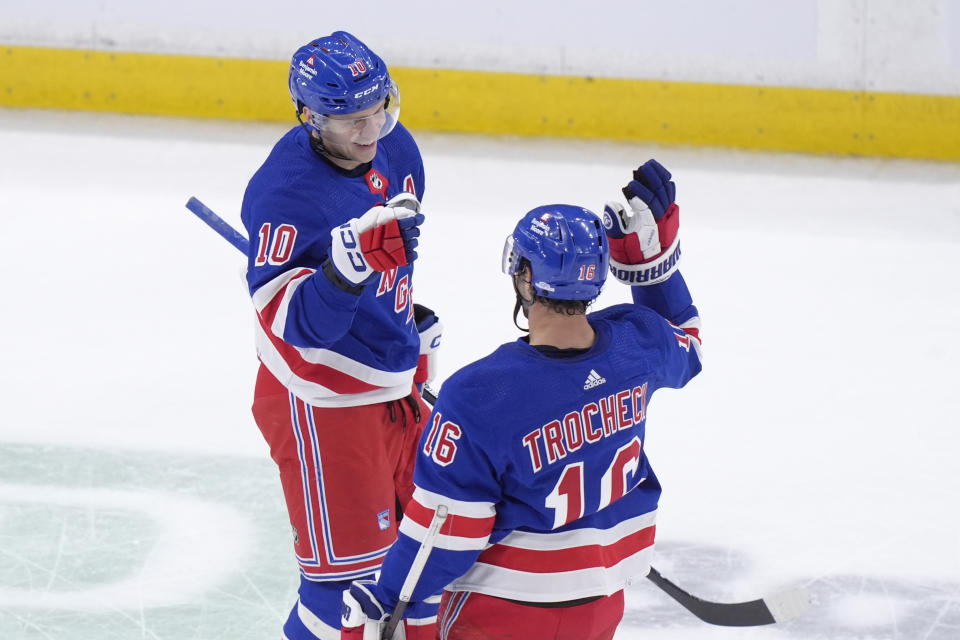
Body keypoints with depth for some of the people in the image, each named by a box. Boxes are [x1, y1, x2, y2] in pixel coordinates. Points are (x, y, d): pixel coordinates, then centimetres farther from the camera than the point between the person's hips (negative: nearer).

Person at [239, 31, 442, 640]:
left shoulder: (396, 149, -2)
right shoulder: (283, 191, -26)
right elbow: (293, 322, -32)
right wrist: (355, 260, -46)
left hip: (399, 384, 8)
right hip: (324, 401, -8)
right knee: (351, 572, -6)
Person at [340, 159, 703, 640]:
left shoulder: (479, 396, -27)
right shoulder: (637, 344, -12)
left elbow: (446, 530, -20)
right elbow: (682, 341, 15)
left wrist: (380, 602, -8)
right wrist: (653, 241, 11)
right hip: (604, 598, 6)